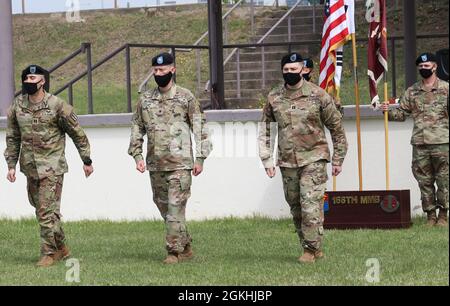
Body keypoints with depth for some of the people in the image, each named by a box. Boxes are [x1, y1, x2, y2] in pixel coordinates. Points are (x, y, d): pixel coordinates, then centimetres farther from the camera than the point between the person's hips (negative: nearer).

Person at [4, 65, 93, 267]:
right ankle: (61, 248, 26)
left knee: (47, 212, -10)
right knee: (42, 210, 12)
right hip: (30, 168, 6)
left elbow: (78, 134, -1)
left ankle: (48, 253, -2)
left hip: (52, 167, -5)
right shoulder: (17, 106, 4)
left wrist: (87, 161, 2)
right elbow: (12, 138, 14)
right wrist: (11, 165, 9)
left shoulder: (57, 106, -10)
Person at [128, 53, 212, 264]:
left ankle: (175, 251, -5)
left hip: (180, 163, -5)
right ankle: (185, 246, 21)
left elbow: (199, 128, 0)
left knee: (175, 207, -9)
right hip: (155, 164, 5)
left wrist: (200, 158, -4)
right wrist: (137, 155, 5)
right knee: (164, 207, 9)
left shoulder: (185, 98, -1)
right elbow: (137, 128, 15)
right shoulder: (145, 100, 10)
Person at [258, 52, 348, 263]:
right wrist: (267, 160, 5)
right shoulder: (274, 98, 4)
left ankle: (312, 249, -8)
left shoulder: (318, 95, -5)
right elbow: (265, 130, 12)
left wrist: (338, 160, 4)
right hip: (287, 162, 4)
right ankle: (314, 249, 19)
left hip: (314, 159, -4)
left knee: (311, 205, -14)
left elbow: (336, 128, 3)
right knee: (296, 209, 8)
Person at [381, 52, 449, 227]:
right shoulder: (412, 92, 13)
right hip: (420, 144, 3)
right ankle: (430, 215, 13)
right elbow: (402, 113, 15)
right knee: (425, 182, 5)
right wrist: (388, 111, -2)